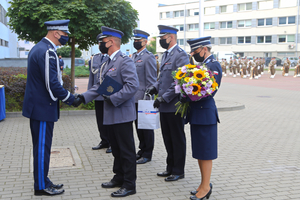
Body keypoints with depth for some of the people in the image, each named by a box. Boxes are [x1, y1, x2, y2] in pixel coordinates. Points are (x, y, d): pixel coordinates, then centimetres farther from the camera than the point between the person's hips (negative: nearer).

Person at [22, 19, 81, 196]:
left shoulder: (39, 48, 13)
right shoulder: (47, 52, -19)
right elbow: (52, 84, -23)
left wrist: (67, 95, 16)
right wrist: (70, 98, -10)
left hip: (37, 106, 11)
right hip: (43, 108, -10)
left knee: (41, 146, 17)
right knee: (42, 147, 0)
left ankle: (43, 181, 29)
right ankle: (42, 187, 13)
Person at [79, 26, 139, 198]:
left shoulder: (125, 61, -15)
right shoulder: (108, 62, 16)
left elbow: (133, 85, -25)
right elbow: (99, 85, 16)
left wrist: (114, 99, -22)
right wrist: (84, 97, 3)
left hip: (122, 114, -9)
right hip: (111, 115, 9)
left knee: (126, 150, 1)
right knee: (116, 149, 19)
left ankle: (129, 185, 11)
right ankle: (119, 178, 33)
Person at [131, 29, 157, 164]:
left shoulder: (149, 57, -11)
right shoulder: (134, 56, 16)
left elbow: (151, 80, -14)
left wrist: (148, 97, -17)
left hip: (143, 98, -9)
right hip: (134, 98, 9)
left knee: (146, 127, 0)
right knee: (138, 125, 16)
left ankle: (147, 154, 10)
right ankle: (142, 150, 28)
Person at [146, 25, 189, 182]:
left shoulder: (180, 55, -14)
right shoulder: (165, 55, 16)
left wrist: (164, 98, -21)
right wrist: (155, 87, 6)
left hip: (174, 105, -9)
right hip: (164, 106, 9)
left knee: (178, 139, 3)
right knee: (168, 139, 16)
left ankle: (178, 171, 15)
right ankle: (170, 167, 29)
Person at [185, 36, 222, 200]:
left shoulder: (213, 65, -13)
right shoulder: (201, 63, 14)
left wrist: (188, 96, -18)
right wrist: (186, 99, -2)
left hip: (205, 114, -9)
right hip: (196, 113, 9)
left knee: (206, 152, 0)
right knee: (199, 151, 16)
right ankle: (204, 183, 29)